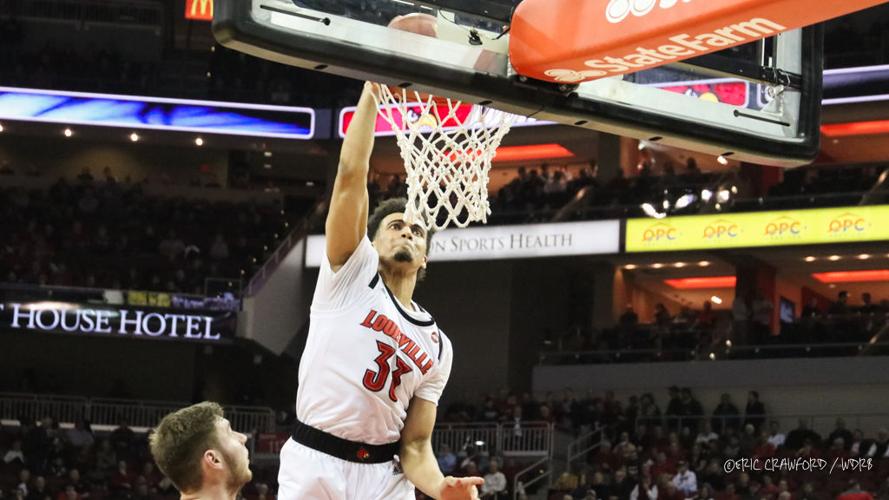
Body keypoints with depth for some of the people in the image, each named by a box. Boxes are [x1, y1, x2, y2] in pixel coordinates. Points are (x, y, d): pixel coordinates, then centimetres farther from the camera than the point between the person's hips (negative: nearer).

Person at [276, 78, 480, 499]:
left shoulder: (437, 346, 15)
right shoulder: (352, 272, 6)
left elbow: (415, 444, 10)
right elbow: (350, 175, -6)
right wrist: (373, 91, -7)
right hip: (313, 464, -4)